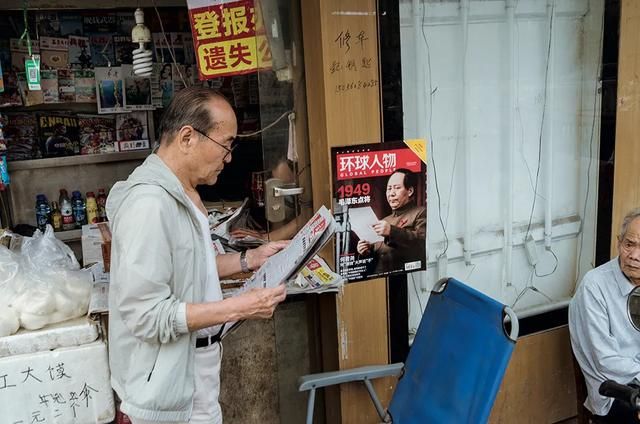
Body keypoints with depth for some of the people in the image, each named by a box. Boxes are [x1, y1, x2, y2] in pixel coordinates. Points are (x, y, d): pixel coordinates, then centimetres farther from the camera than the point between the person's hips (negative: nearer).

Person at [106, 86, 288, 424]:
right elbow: (147, 315, -28)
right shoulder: (149, 203, -27)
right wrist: (239, 308, -26)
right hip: (168, 387, -9)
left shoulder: (180, 193, 6)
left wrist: (249, 259, 6)